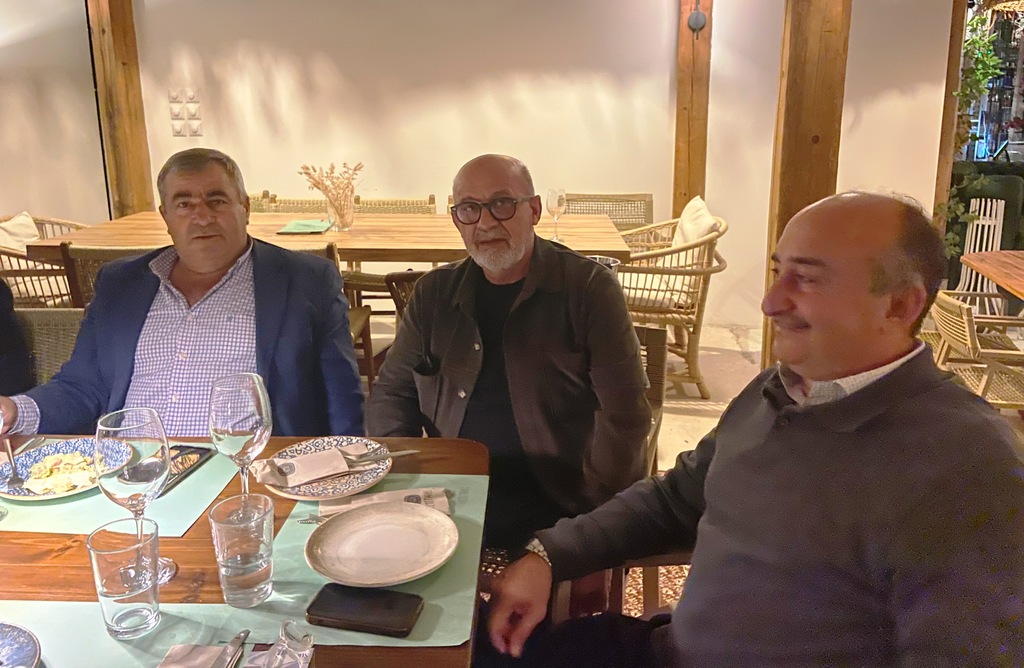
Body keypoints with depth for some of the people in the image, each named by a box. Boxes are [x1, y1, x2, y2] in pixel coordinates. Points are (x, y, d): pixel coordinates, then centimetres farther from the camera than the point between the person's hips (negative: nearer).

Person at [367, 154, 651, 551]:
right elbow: (391, 394, 13)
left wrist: (594, 516, -15)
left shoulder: (589, 288, -3)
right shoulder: (434, 293, 10)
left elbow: (623, 413, -6)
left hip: (555, 504, -3)